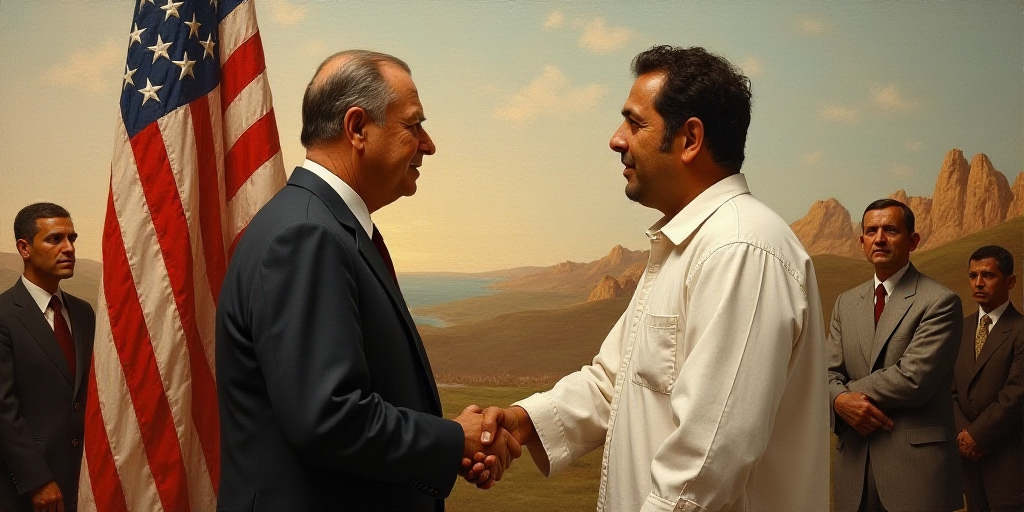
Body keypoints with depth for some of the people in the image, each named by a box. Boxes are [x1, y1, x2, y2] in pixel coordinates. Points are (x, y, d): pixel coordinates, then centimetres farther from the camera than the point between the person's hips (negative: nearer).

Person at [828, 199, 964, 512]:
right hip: (855, 462, 5)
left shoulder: (940, 302, -7)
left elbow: (914, 378, -16)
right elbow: (829, 372, 8)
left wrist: (848, 392, -6)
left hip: (916, 465, -5)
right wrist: (841, 400, -14)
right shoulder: (846, 303, 14)